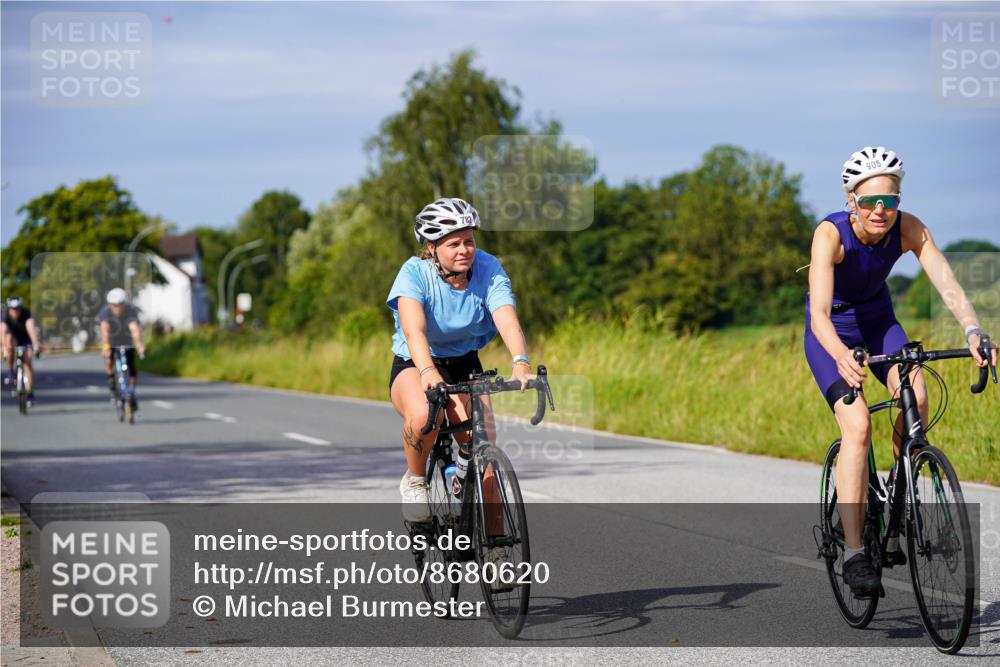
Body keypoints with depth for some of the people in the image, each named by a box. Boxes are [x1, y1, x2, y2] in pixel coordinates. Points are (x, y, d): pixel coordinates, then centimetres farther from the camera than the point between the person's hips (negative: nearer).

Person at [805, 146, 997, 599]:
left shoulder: (909, 229, -21)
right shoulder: (831, 233, -31)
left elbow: (948, 286, -30)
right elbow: (819, 314, -40)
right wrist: (842, 357, -59)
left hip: (878, 321, 3)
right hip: (831, 332, -3)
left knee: (917, 399, -23)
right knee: (857, 423, -23)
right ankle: (853, 553, -20)